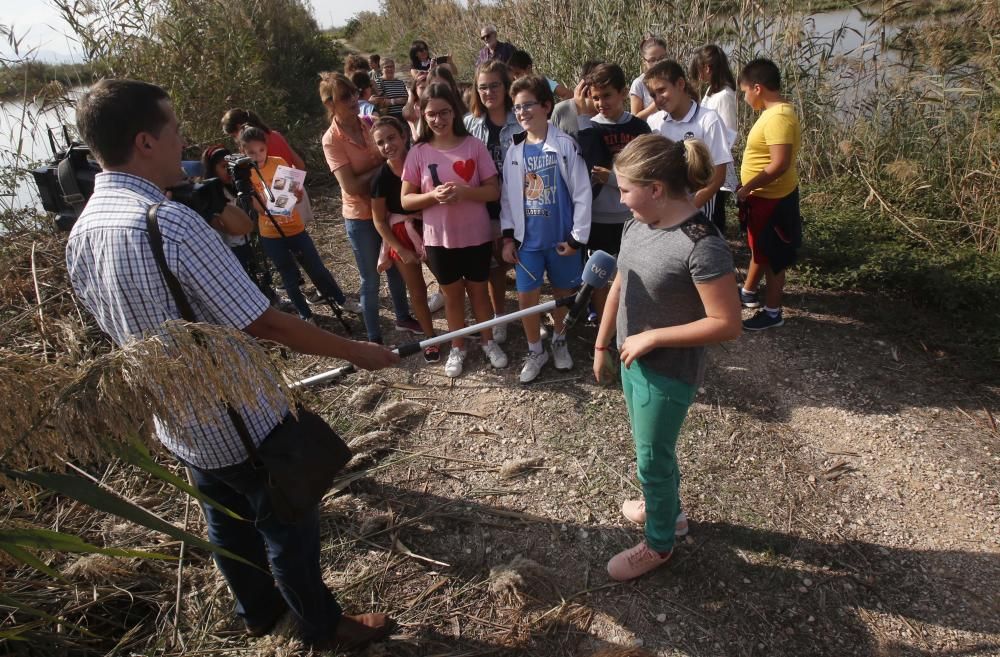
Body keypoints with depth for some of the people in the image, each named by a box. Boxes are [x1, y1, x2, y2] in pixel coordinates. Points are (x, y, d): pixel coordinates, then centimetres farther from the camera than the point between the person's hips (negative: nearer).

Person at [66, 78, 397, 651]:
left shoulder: (82, 231, -1)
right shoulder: (170, 221, -29)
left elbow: (127, 327, 11)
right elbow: (265, 324, -28)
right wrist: (357, 352, -17)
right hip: (239, 420, -8)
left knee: (229, 522, 26)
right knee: (287, 525, 13)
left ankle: (261, 609, 50)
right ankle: (324, 626, 36)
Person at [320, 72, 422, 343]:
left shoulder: (369, 124, -2)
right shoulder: (332, 140, -16)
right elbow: (351, 186, -23)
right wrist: (381, 167, -15)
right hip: (360, 218, -5)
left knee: (396, 268, 21)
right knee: (371, 281, 5)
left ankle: (403, 318, 42)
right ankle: (374, 338, 21)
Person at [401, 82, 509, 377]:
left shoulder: (474, 145, -7)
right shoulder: (418, 153, -4)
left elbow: (494, 191, -6)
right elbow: (406, 200, -3)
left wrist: (463, 191, -24)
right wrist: (434, 195, -21)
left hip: (476, 236, 0)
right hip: (439, 240, 1)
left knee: (479, 290, 17)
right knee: (452, 295, 16)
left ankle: (488, 342, 37)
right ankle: (457, 348, 34)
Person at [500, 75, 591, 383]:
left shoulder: (565, 145, -8)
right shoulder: (514, 151, 3)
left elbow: (582, 193, -8)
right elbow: (507, 196, 7)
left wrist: (577, 238, -9)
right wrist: (508, 236, 2)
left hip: (561, 238, -2)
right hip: (527, 240, 3)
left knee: (562, 294, 13)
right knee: (526, 297, 4)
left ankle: (559, 341, 37)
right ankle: (535, 351, 23)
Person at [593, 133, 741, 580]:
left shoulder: (703, 246, -28)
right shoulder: (638, 224, -4)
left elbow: (726, 324, -25)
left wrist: (652, 337, -22)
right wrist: (601, 346, 11)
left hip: (669, 373, -7)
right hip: (634, 359, 8)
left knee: (652, 456, 11)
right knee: (648, 447, 26)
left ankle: (658, 543, 37)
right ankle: (666, 507, 53)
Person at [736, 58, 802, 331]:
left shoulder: (778, 118, -25)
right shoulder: (775, 111, 7)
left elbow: (779, 164, -30)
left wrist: (747, 188, -22)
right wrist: (751, 189, 13)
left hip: (772, 198, -10)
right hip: (764, 196, 10)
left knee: (772, 256, 4)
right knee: (760, 249, 24)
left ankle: (772, 312, 18)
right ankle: (748, 292, 43)